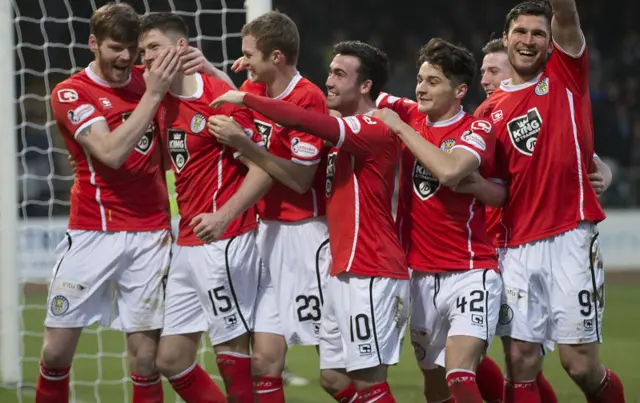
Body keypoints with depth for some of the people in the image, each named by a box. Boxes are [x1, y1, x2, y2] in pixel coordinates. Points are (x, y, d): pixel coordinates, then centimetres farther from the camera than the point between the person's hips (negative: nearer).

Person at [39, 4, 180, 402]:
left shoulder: (149, 78, 6)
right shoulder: (70, 93, -5)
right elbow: (112, 152, -19)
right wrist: (153, 94, -21)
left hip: (149, 234, 2)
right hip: (92, 233, -2)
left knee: (145, 353, -3)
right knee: (57, 350, -2)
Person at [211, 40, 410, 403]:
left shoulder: (375, 129, -14)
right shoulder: (348, 131, 16)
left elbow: (301, 119, -25)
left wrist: (245, 98, -14)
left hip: (371, 275, -10)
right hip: (344, 273, 10)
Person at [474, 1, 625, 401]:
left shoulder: (565, 74, 5)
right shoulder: (490, 111, 13)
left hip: (570, 238, -3)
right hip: (518, 248, 3)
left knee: (580, 364, -5)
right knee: (520, 364, -2)